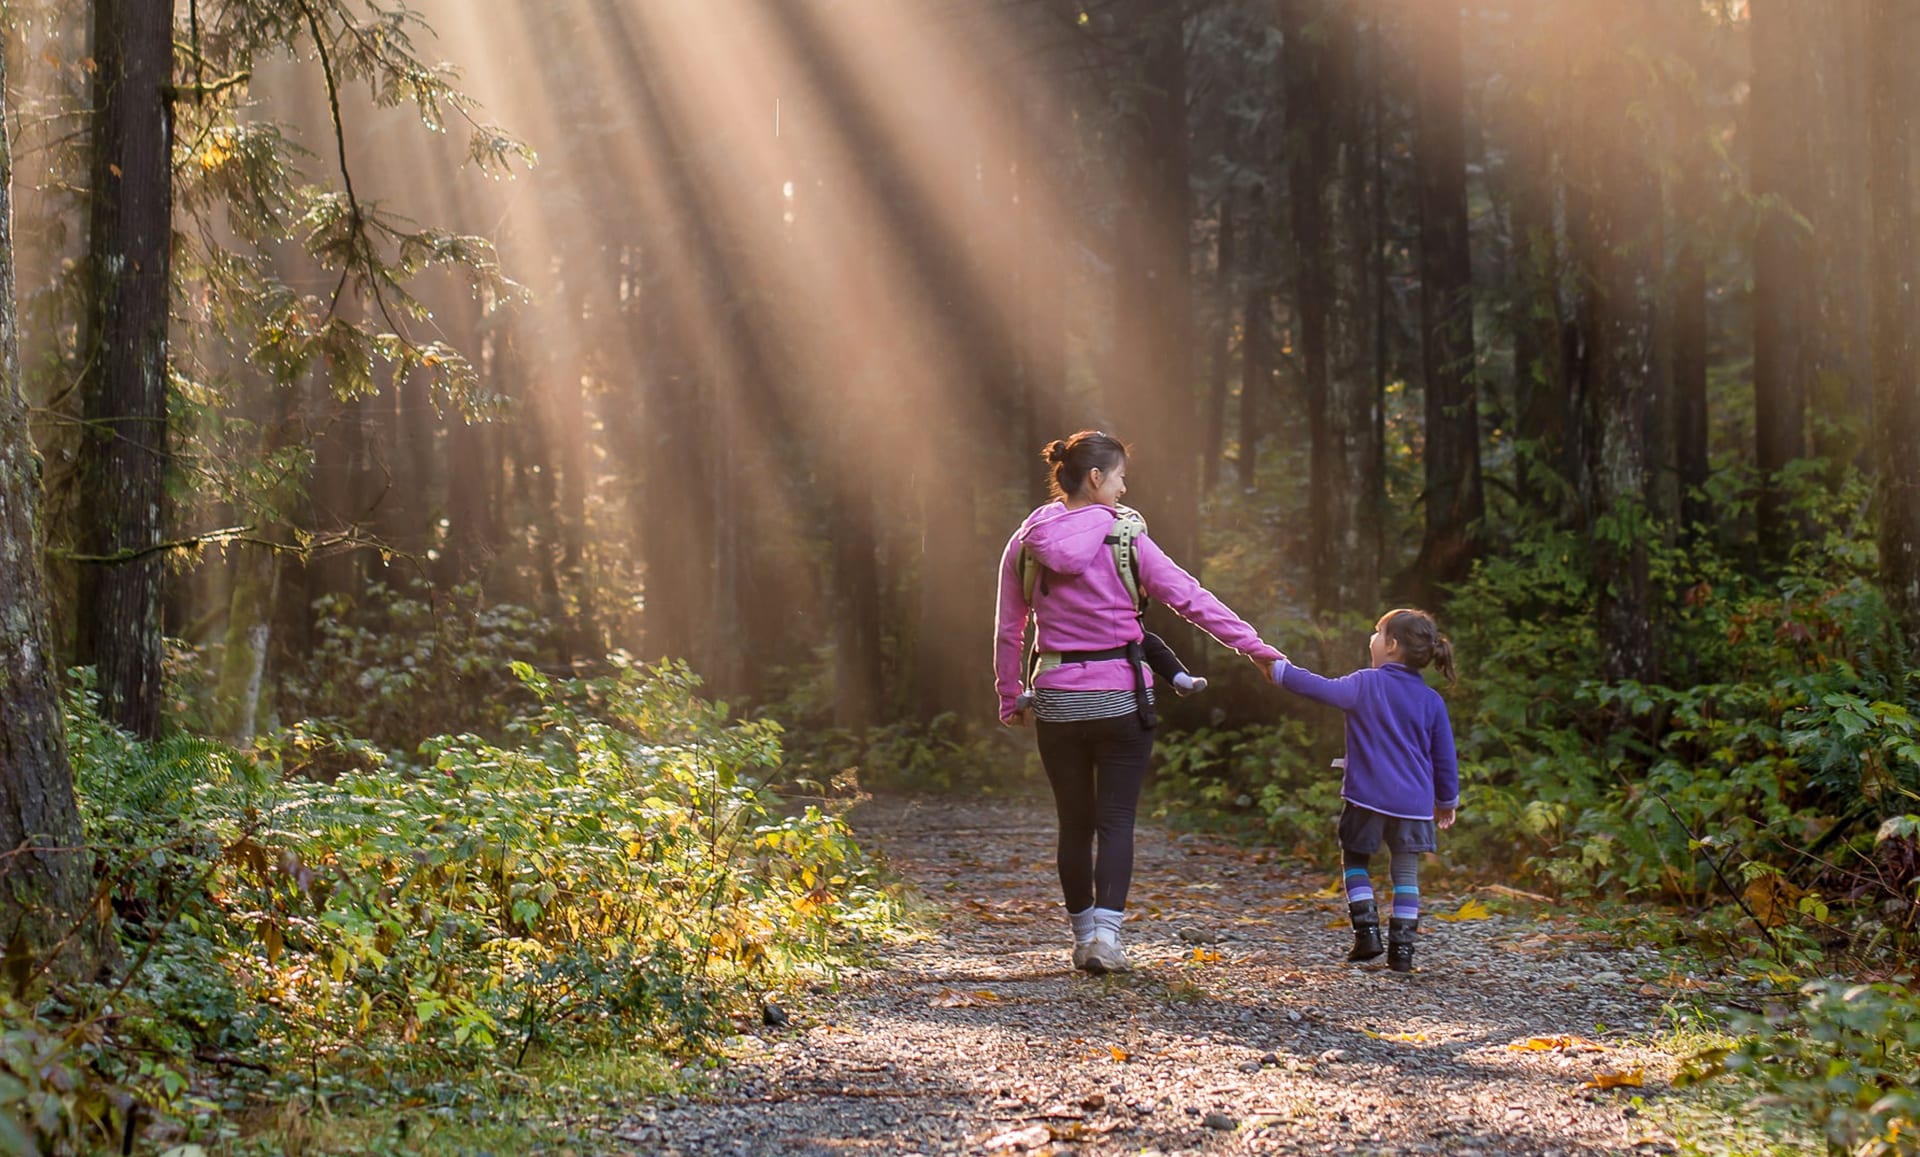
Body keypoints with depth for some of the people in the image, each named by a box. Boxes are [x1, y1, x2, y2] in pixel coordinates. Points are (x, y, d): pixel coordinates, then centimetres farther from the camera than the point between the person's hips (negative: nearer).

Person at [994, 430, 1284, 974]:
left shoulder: (1025, 545, 2)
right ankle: (1106, 934, -11)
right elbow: (1191, 599, -8)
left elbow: (1008, 632, 7)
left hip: (1056, 701, 3)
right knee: (1116, 819, 2)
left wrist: (1011, 699, 17)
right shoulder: (1124, 539, -7)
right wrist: (1256, 648, -4)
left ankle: (1083, 936, 19)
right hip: (1120, 699, -3)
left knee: (1074, 822, 13)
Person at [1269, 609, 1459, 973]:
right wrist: (1447, 801, 21)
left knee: (1355, 861, 15)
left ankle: (1367, 932, 4)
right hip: (1414, 802, 3)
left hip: (1367, 796, -3)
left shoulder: (1366, 684, -6)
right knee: (1405, 872, 8)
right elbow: (1444, 757, 9)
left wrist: (1280, 670, 2)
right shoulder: (1431, 701, 5)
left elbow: (1324, 689, -10)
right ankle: (1402, 948, 1)